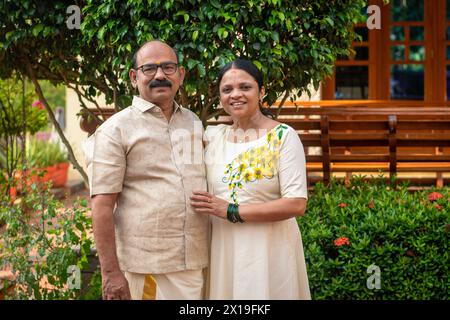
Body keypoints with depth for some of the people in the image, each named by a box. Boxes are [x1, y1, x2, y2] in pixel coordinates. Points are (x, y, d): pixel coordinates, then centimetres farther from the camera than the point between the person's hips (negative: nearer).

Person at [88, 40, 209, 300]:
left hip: (197, 265, 5)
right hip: (144, 268, -5)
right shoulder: (115, 130, -3)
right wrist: (111, 273, -14)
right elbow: (102, 206, -9)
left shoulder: (195, 123, 14)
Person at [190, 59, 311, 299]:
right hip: (222, 249, 4)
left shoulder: (283, 137, -7)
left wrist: (231, 211, -17)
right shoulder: (212, 136, 6)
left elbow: (296, 204, -16)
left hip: (268, 250, -4)